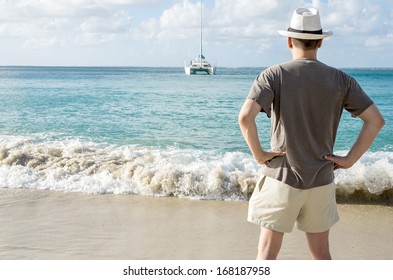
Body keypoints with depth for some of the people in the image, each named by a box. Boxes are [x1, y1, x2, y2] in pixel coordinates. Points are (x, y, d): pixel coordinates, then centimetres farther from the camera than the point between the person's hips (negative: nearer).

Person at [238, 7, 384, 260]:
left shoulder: (273, 75, -7)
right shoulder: (340, 80, 0)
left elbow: (245, 117, -21)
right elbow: (376, 120, -4)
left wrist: (258, 154, -8)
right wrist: (349, 160, 0)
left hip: (282, 178, -2)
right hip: (321, 181, 3)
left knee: (267, 253, 8)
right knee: (321, 253, 17)